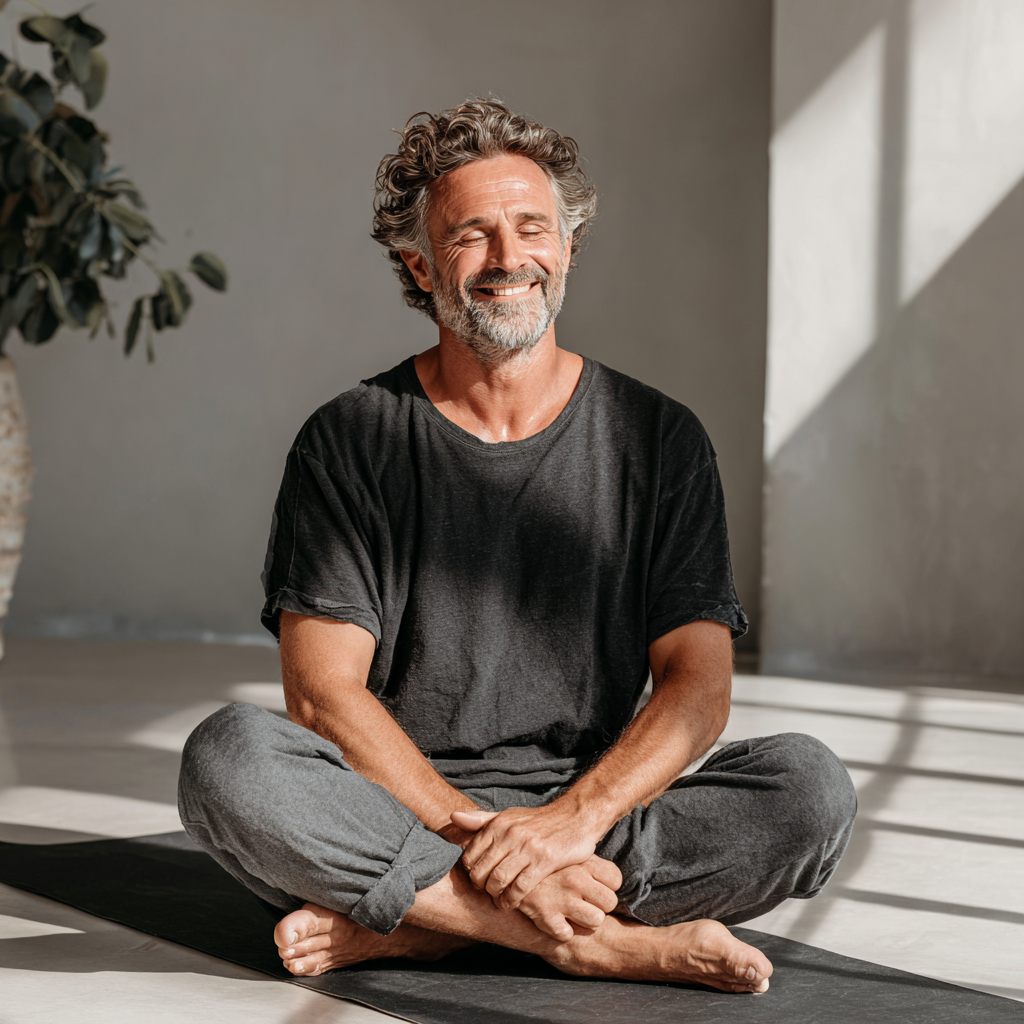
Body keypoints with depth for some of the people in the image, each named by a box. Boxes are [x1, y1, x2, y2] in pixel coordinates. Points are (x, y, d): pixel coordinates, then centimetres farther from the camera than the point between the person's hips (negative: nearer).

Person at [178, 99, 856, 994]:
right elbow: (322, 691, -7)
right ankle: (604, 942, -25)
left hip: (599, 824, 2)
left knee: (811, 788, -23)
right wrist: (473, 834, -20)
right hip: (399, 813, -1)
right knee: (228, 756, -30)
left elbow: (698, 685, -2)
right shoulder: (348, 442, 2)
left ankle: (405, 925, -22)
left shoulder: (658, 439, 5)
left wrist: (575, 817, -20)